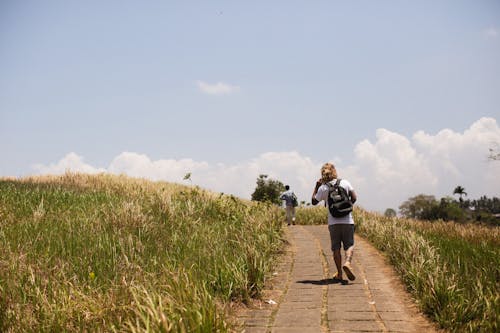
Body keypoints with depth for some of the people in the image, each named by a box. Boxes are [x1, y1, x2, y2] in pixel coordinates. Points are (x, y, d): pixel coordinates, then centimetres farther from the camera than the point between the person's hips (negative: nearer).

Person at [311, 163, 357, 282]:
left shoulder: (323, 188, -3)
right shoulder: (345, 183, 0)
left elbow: (314, 201, 9)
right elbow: (354, 198, 2)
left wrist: (316, 187, 15)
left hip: (333, 222, 0)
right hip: (347, 220, 0)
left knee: (336, 248, 8)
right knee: (349, 245, 6)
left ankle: (339, 273, 7)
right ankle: (347, 262, -22)